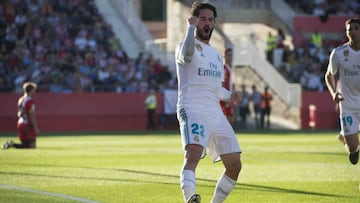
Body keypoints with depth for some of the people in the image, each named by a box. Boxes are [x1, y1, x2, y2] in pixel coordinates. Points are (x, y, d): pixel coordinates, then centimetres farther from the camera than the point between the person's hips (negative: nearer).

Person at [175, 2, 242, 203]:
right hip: (192, 111, -8)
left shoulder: (217, 55, 24)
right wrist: (191, 27, -23)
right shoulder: (187, 45, 1)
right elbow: (186, 55, -25)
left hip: (216, 114, 8)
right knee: (193, 155, -31)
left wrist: (230, 95, 21)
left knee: (235, 165, 7)